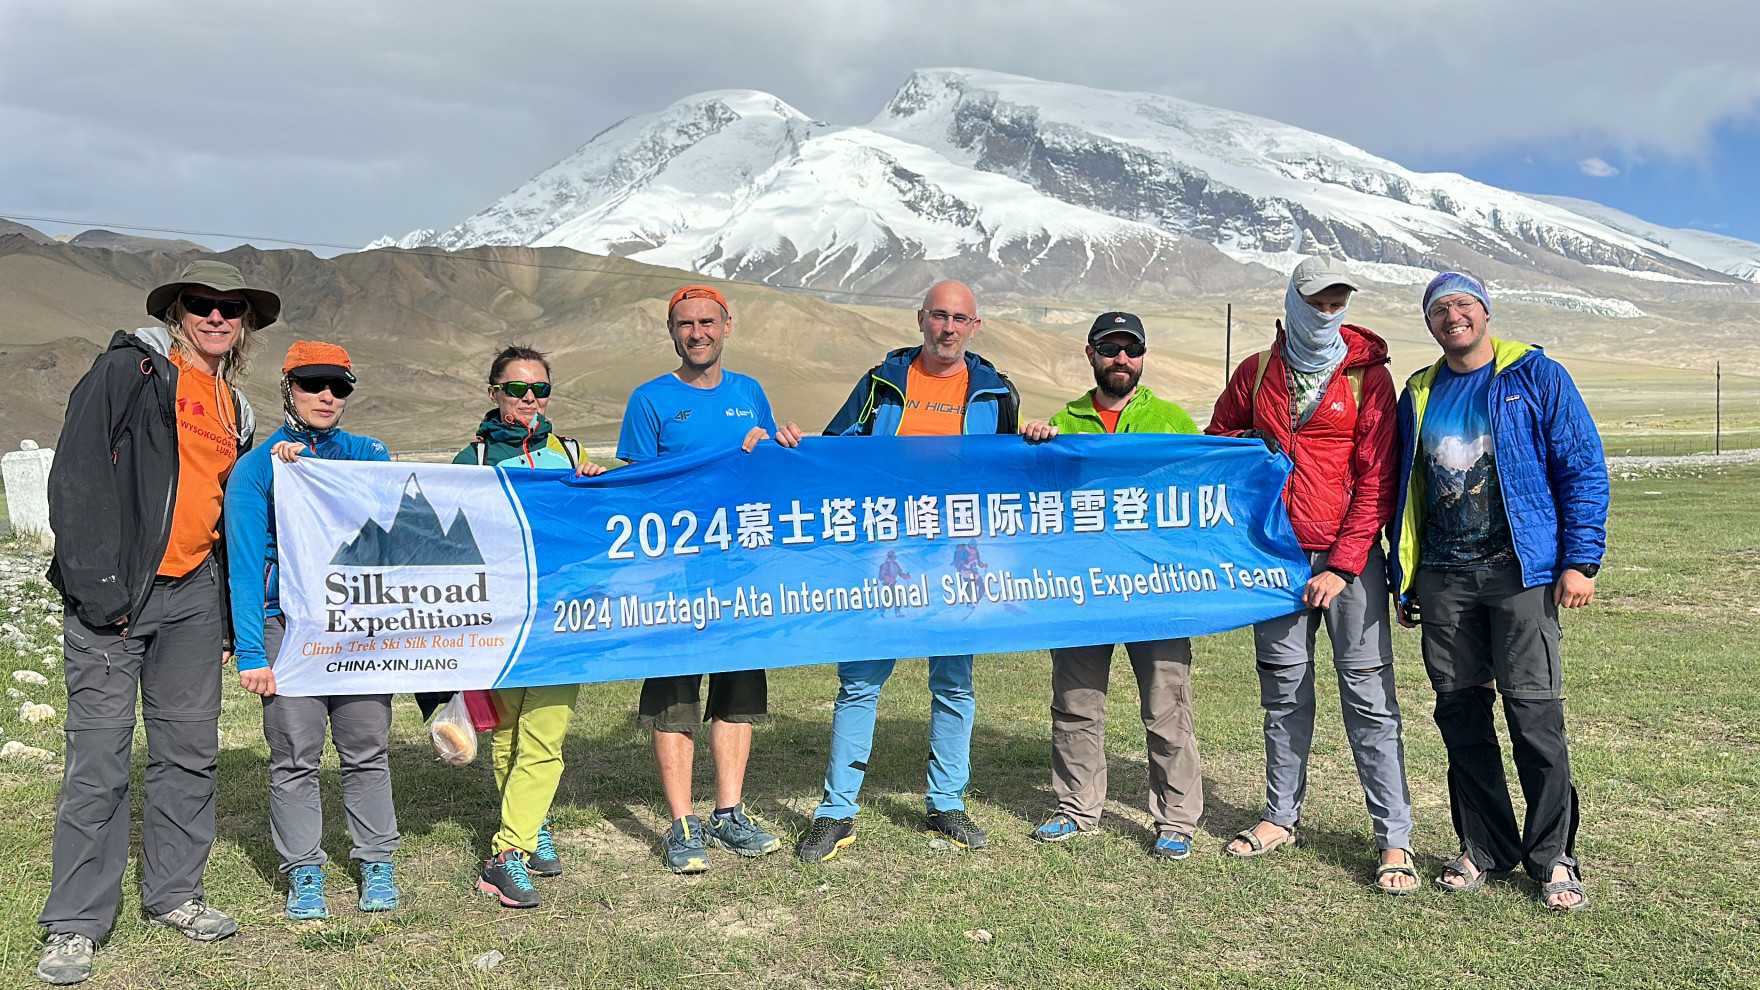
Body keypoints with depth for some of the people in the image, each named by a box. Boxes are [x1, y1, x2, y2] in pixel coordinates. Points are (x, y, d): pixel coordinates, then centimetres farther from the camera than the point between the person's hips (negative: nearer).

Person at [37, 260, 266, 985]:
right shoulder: (128, 369, -4)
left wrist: (235, 621, 18)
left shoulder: (232, 408, 17)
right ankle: (75, 923, 7)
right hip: (114, 597, -6)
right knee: (99, 756, -4)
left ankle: (173, 892, 24)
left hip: (192, 594, 6)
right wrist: (97, 591, -16)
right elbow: (76, 477, -11)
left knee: (190, 749, 10)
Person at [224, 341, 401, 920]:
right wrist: (251, 651, -9)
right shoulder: (256, 467, 3)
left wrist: (311, 466, -17)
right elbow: (246, 562, -2)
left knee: (367, 750, 6)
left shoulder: (367, 455, 11)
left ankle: (377, 868, 18)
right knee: (295, 757, 2)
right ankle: (304, 875, 15)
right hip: (289, 627, -2)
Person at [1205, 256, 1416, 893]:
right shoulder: (1256, 373, 8)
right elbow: (1216, 445, 20)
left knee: (1369, 696, -4)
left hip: (1349, 558, -3)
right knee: (1283, 691, 11)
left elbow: (1376, 481, -5)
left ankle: (1394, 839, 1)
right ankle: (1281, 817, 23)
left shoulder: (1367, 374, -1)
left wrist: (1342, 566, -11)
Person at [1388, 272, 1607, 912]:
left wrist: (1580, 562, -8)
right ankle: (1484, 849, 19)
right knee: (1461, 714, 7)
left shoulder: (1537, 377, 2)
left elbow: (1584, 470, -1)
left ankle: (1552, 857, 9)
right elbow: (1402, 491, 18)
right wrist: (1405, 582, 15)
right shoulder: (1418, 395, 14)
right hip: (1444, 580, 4)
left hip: (1520, 573, -4)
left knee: (1534, 713, -5)